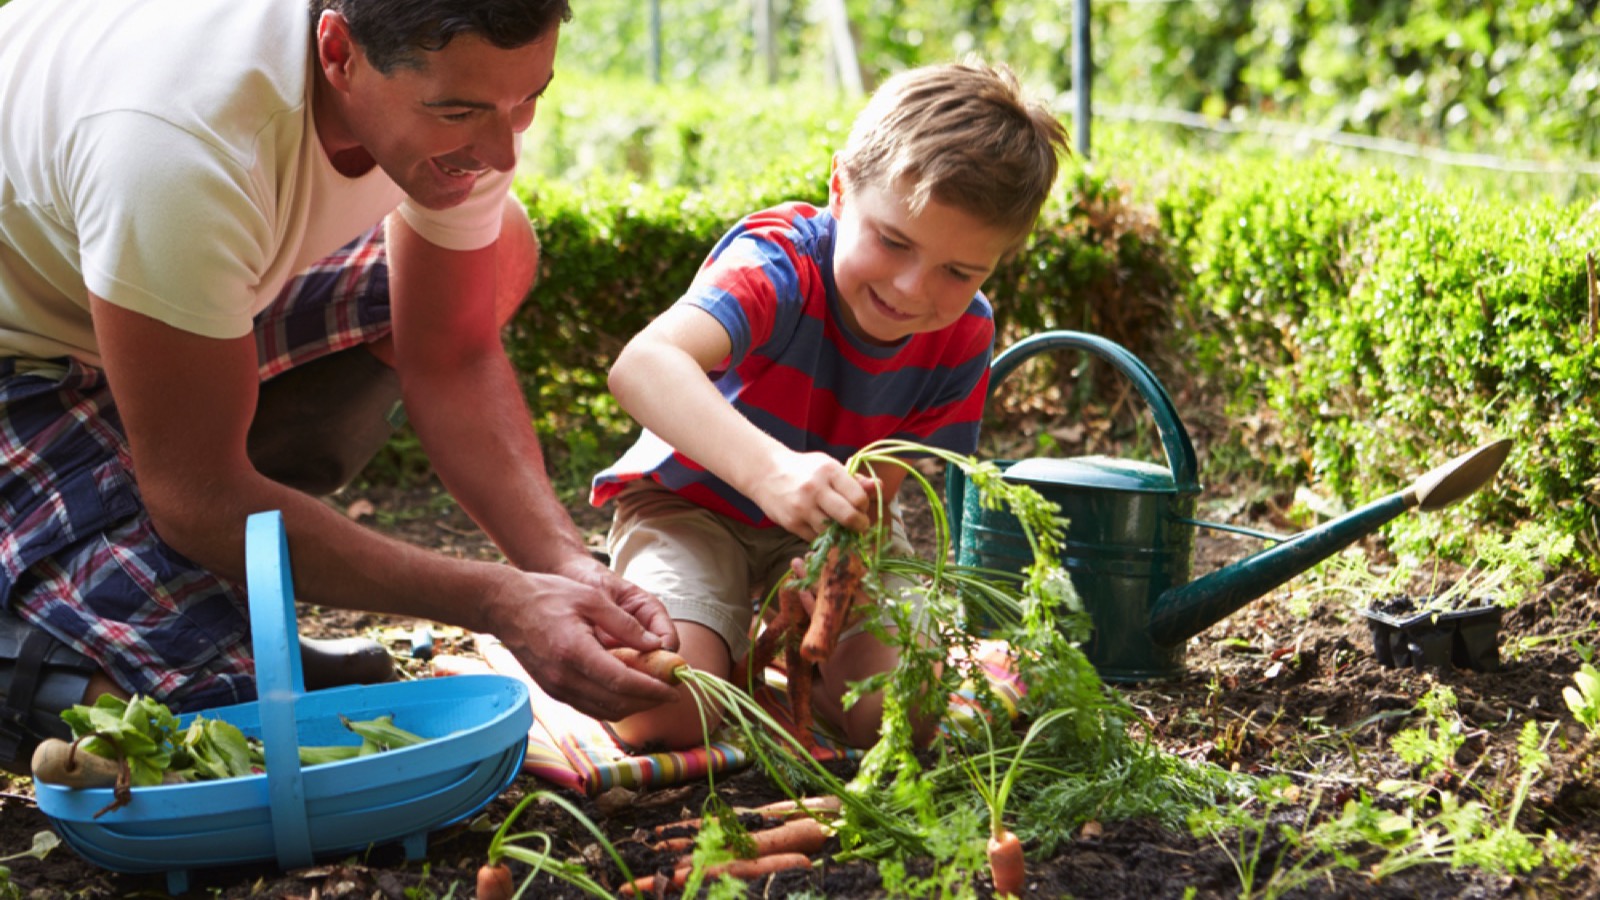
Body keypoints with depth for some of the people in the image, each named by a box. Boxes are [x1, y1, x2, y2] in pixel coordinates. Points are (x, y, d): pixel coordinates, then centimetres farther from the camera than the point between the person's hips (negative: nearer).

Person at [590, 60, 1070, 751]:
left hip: (832, 524, 4)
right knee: (665, 712, -27)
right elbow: (642, 366, -53)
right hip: (693, 502, -4)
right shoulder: (778, 263, -33)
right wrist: (770, 469, -69)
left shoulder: (963, 337, -16)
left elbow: (878, 489, -16)